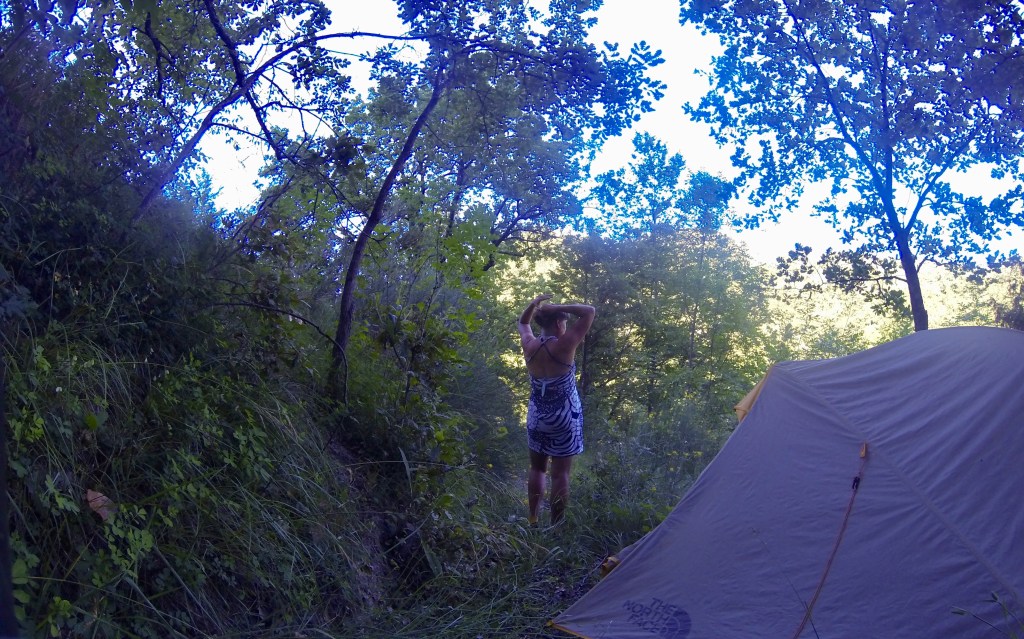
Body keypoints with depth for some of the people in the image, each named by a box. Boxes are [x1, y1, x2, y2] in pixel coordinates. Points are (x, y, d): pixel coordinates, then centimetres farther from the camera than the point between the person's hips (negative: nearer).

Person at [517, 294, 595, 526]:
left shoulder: (529, 346, -6)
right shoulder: (564, 346, -18)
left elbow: (522, 322, 17)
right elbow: (589, 311, -14)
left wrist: (534, 305, 1)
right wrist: (558, 307, -15)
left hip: (537, 416, 5)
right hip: (564, 418, -4)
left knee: (537, 468, 17)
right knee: (560, 473, 2)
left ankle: (532, 520, 19)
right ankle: (555, 526, 5)